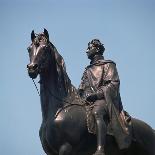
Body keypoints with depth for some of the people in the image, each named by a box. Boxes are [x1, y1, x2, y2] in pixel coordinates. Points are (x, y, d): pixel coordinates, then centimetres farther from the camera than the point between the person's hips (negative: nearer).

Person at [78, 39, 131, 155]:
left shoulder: (108, 65, 11)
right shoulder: (88, 70, 30)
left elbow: (114, 84, -4)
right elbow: (81, 89, 26)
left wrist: (97, 94, -15)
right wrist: (84, 96, 1)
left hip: (105, 99, -7)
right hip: (88, 101, 7)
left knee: (96, 112, -39)